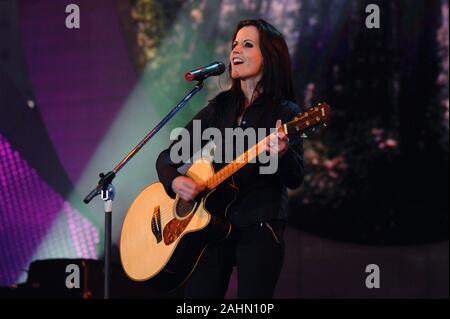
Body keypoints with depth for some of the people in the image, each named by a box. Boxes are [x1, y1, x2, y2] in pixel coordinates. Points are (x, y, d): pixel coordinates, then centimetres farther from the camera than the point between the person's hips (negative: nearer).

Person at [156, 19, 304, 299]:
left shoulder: (285, 113, -1)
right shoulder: (219, 108, 11)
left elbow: (295, 180, -11)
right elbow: (168, 156, 14)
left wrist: (281, 154, -33)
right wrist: (174, 181, -8)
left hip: (260, 228, -4)